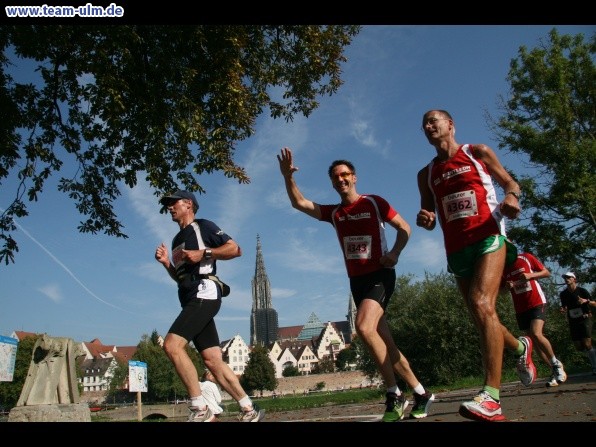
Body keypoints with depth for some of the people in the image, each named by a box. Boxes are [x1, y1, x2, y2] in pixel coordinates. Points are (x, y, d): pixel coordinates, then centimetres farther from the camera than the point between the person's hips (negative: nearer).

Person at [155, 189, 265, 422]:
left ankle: (200, 409, -18)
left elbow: (235, 249, -5)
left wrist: (203, 253, -13)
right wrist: (166, 262, 14)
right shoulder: (177, 239, 28)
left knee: (172, 344, -22)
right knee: (213, 360, 1)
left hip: (204, 293, -9)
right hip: (191, 299, 9)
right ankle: (249, 411, 5)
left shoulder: (202, 226, 4)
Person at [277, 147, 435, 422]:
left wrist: (395, 252, -15)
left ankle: (395, 395, -15)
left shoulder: (374, 202, 0)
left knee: (363, 326, -28)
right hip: (357, 280, 6)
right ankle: (421, 393, 20)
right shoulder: (333, 213, 12)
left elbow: (404, 228, 3)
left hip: (380, 275, -6)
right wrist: (288, 176, -8)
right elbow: (299, 203, 6)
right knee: (383, 343, 6)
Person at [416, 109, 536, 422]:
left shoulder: (478, 152, 7)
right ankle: (521, 347, 39)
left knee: (482, 305, -24)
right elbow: (428, 215, 18)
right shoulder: (426, 174, 15)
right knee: (480, 317, 7)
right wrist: (425, 219, -7)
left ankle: (491, 397, -24)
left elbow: (509, 182, 9)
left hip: (488, 238, -5)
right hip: (457, 250, 5)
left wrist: (512, 197, -14)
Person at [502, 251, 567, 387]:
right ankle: (555, 370, 13)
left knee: (536, 334, -22)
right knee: (533, 340, 2)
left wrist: (531, 275, -15)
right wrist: (507, 286, -8)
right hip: (520, 308, 4)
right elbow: (503, 288, 16)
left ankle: (557, 364, -1)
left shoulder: (526, 257, -1)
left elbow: (546, 272, 3)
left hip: (537, 302, -4)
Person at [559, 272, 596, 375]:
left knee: (587, 344, -14)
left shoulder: (582, 291, -5)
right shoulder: (563, 294, 5)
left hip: (585, 319, -4)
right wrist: (563, 310, -6)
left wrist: (586, 301, -24)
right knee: (578, 347, 3)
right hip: (573, 322, 4)